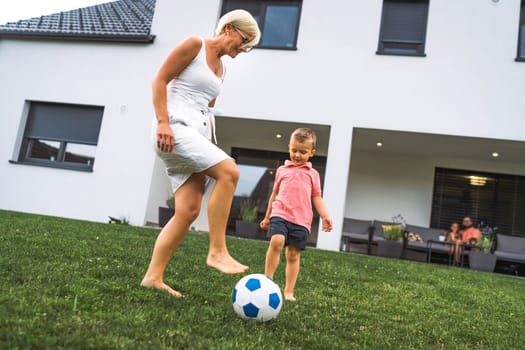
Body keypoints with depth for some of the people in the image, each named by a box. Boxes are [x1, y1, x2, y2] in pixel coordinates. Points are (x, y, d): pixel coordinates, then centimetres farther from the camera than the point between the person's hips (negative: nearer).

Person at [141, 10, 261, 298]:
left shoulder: (220, 68, 22)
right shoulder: (195, 45, 0)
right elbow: (159, 81, -7)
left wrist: (208, 144, 17)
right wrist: (163, 122, -18)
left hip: (196, 133, 8)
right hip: (175, 128, -8)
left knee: (188, 211, -3)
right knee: (229, 171, -26)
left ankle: (153, 277, 2)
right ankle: (217, 252, -20)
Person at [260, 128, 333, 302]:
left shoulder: (312, 174, 15)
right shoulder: (282, 170, 17)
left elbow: (317, 197, 13)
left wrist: (325, 216, -4)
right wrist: (267, 217, 26)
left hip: (301, 220, 0)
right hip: (280, 214, 0)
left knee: (294, 254, 2)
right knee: (276, 241, -25)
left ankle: (289, 291, 11)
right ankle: (267, 279, -14)